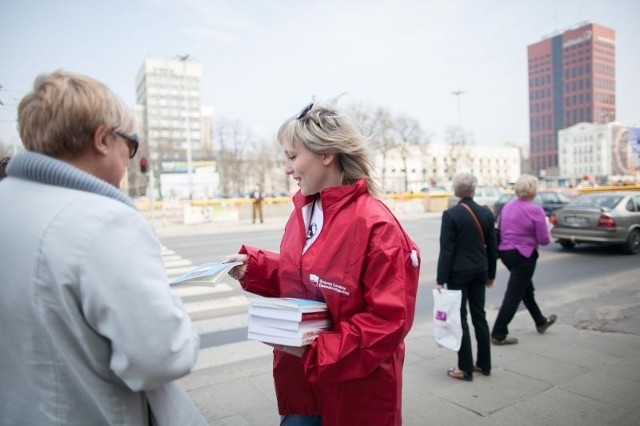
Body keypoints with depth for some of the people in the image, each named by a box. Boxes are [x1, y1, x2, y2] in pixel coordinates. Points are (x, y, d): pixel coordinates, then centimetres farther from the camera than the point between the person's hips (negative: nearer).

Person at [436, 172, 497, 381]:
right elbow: (492, 247, 6)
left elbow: (446, 249, -15)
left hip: (458, 273, -5)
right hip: (479, 271, 5)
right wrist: (491, 274, 17)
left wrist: (441, 279, -10)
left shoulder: (450, 214, -14)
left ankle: (465, 368, 11)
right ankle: (484, 364, 26)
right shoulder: (486, 213, 1)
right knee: (479, 316, 15)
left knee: (460, 319, 4)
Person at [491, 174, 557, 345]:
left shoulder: (507, 206, 3)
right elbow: (543, 240, -12)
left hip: (504, 252, 8)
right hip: (523, 255, -8)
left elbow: (499, 227, 10)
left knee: (526, 288, 25)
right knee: (514, 295, -1)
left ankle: (540, 321, 44)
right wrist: (548, 237, 10)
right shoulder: (536, 210, -15)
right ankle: (498, 334, 3)